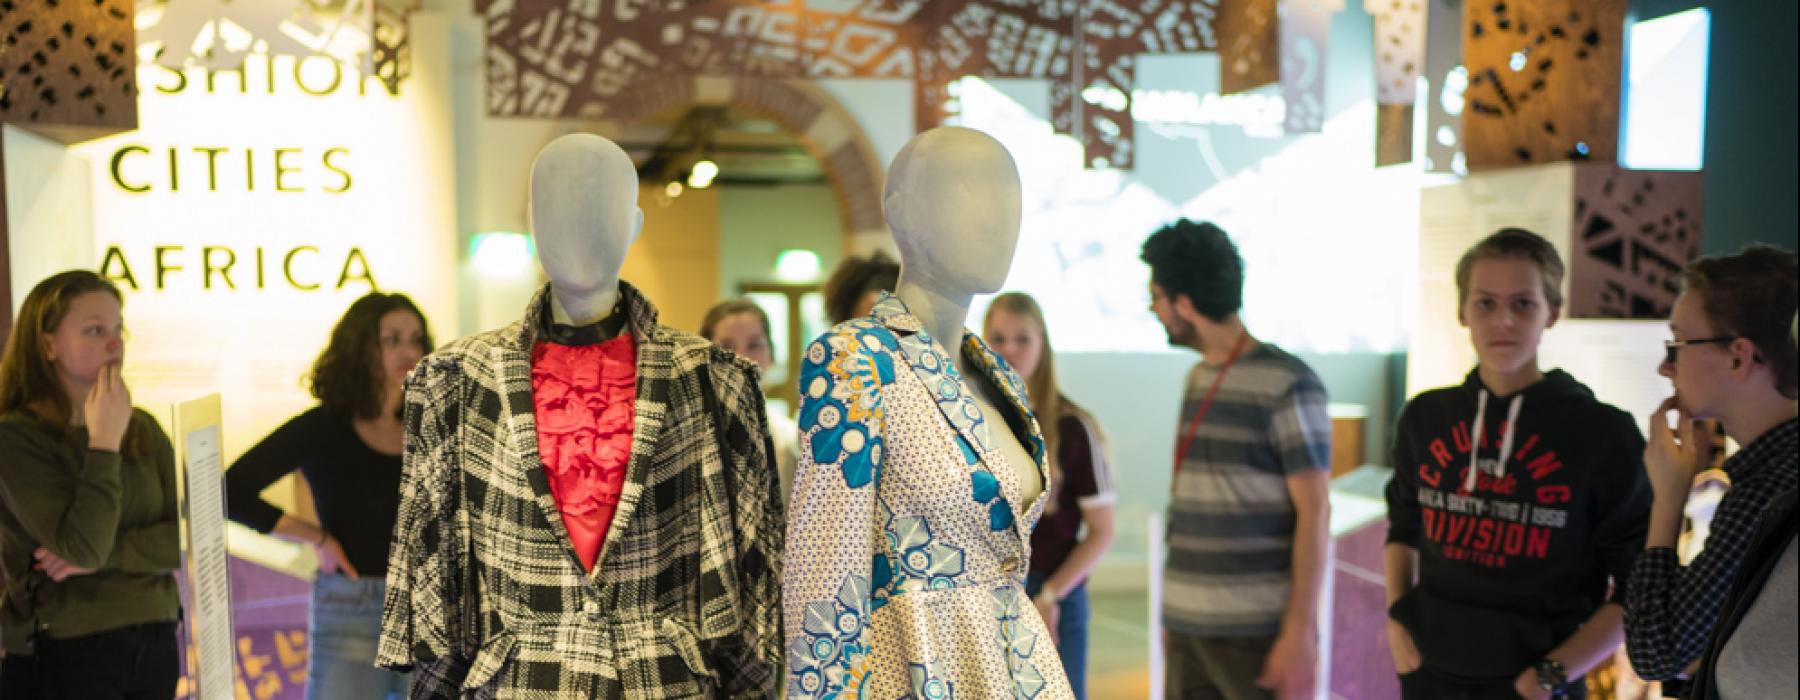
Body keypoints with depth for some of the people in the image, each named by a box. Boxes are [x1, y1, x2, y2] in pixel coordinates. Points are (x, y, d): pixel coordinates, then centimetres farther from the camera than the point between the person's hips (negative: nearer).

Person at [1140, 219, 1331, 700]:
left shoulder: (1287, 384, -10)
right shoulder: (1198, 379, 11)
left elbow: (1314, 512, -12)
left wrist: (1301, 630, -17)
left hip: (1257, 628, -7)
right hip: (1189, 624, 7)